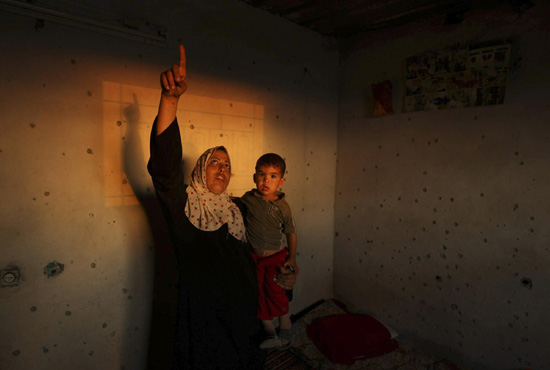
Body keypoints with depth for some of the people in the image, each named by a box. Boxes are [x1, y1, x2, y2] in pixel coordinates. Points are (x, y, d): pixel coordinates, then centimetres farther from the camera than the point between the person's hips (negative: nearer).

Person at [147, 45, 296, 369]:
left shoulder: (236, 209, 6)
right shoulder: (185, 207, -10)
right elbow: (165, 165, -29)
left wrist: (276, 274, 8)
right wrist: (170, 98, -39)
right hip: (201, 317, -4)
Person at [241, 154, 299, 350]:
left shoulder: (282, 206, -11)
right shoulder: (248, 198, -8)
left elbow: (291, 232, -3)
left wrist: (292, 258, -4)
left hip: (276, 256, -2)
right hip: (255, 256, 3)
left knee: (275, 290, -7)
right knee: (259, 293, 5)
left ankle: (285, 328, 18)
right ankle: (269, 332, 21)